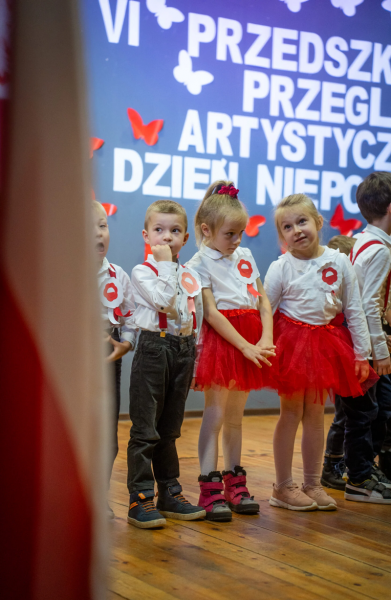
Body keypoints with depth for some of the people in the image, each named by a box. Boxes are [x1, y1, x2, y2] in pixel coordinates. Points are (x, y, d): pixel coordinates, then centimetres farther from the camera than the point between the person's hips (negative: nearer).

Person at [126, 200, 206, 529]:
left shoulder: (190, 276, 14)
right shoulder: (142, 271, -4)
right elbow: (164, 301, -20)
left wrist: (196, 357, 13)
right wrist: (165, 264, -13)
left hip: (184, 350, 6)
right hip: (154, 348, -6)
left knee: (169, 429, 14)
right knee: (145, 429, -5)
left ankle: (170, 493, 22)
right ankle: (140, 499, -1)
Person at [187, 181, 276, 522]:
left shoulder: (245, 257, 13)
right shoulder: (199, 264, -6)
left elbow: (263, 300, 10)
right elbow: (211, 313, -12)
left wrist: (265, 339, -5)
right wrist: (245, 346, -16)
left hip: (252, 341, 6)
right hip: (220, 340, -6)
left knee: (235, 415, 12)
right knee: (215, 414, -5)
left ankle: (235, 482, 19)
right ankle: (210, 490, -3)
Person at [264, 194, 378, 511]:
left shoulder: (339, 262, -2)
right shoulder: (280, 268, -8)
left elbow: (354, 309, 3)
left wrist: (362, 353, 2)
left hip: (326, 342, 3)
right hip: (291, 341, -3)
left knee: (315, 413, 10)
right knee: (292, 413, 2)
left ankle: (313, 484, 20)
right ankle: (283, 487, 11)